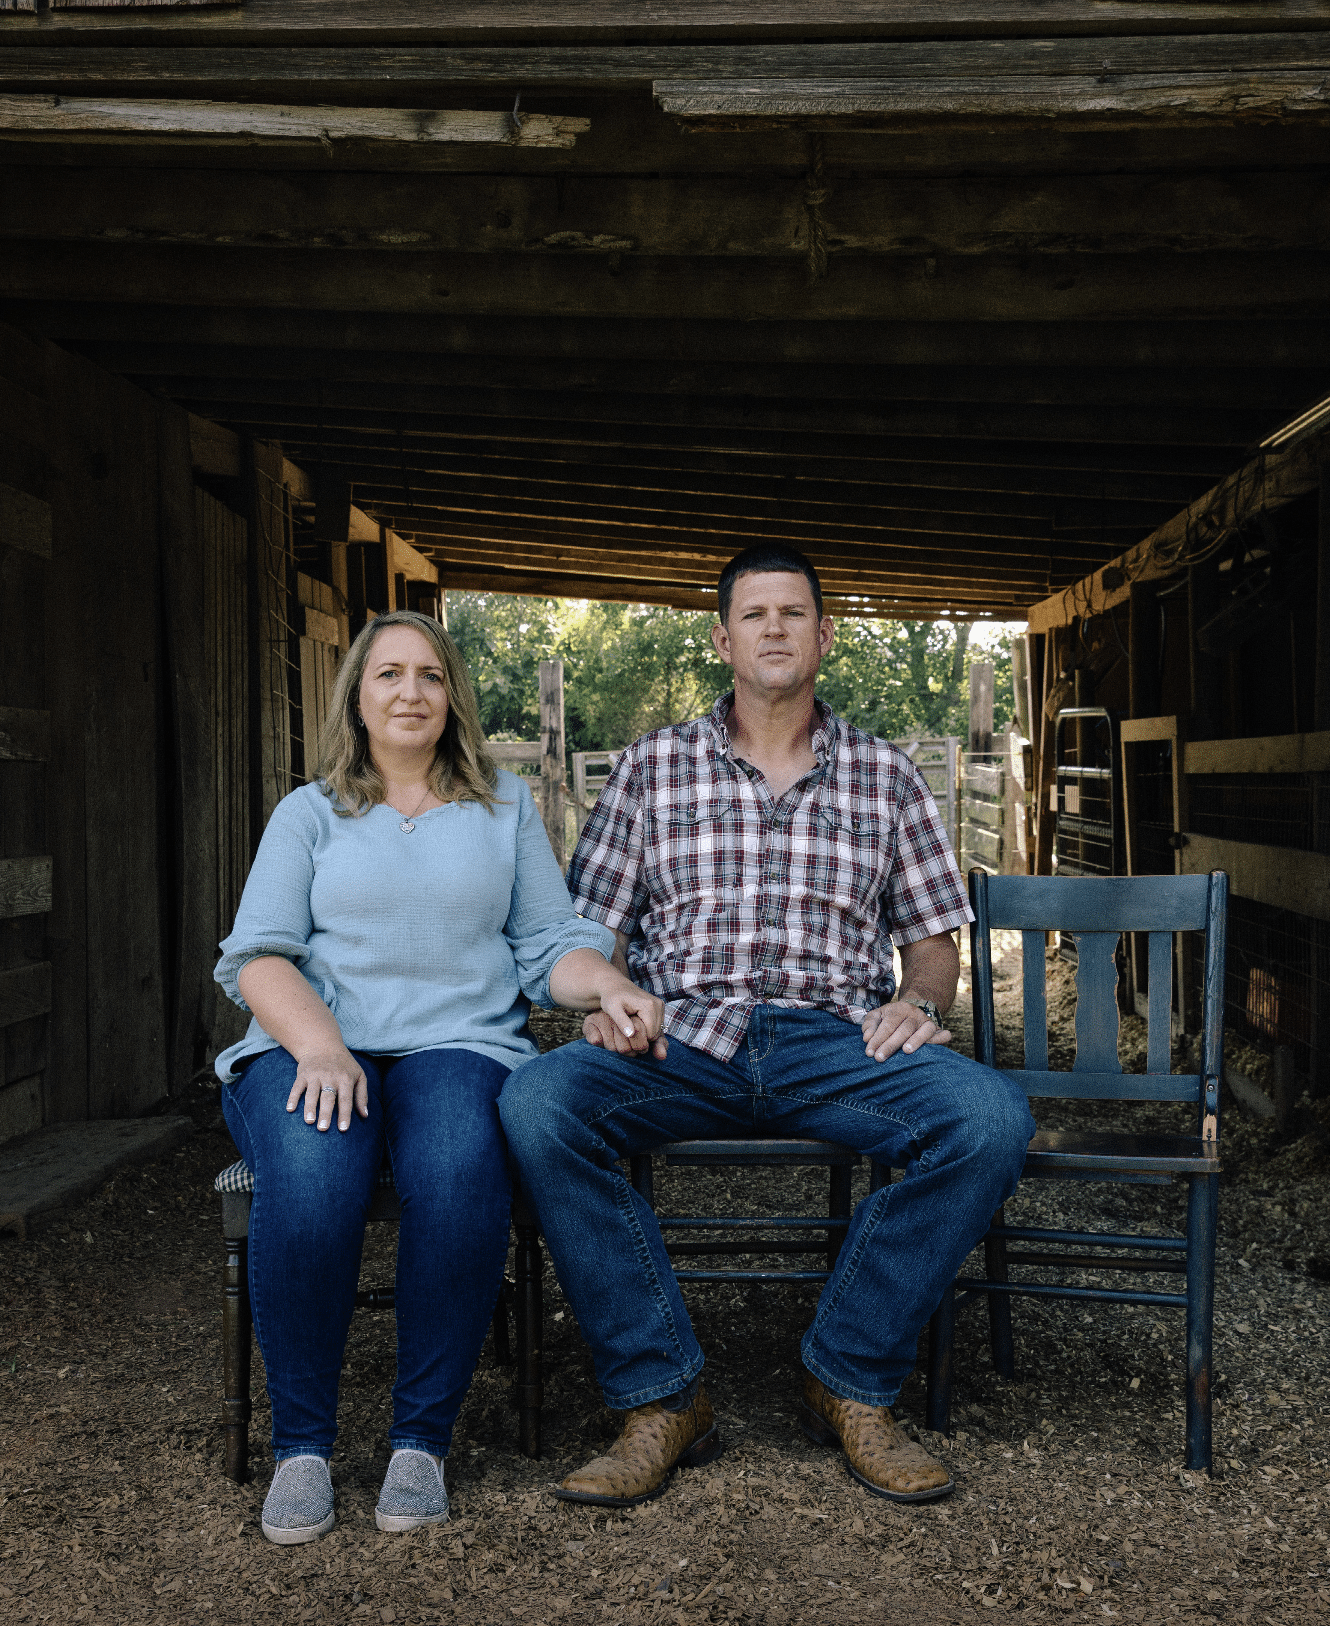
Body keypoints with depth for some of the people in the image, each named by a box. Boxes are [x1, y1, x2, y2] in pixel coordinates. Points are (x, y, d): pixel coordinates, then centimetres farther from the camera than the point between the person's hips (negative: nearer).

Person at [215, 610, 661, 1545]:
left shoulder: (506, 807, 21)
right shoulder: (309, 813, 17)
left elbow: (549, 944, 15)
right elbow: (257, 955, 5)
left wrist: (606, 983, -8)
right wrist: (318, 1046, -15)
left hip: (460, 1045, 0)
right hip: (314, 1048, 0)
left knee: (459, 1174, -35)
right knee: (311, 1177, -35)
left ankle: (423, 1439, -18)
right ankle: (302, 1443, -15)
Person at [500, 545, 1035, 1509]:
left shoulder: (884, 776, 18)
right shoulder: (655, 766, 16)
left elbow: (934, 939, 19)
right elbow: (586, 926, 14)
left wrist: (919, 1001, -4)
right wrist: (602, 1003, -8)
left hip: (839, 1037, 1)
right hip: (685, 1036, 0)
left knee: (992, 1120, -29)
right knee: (537, 1105, -31)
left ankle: (852, 1382, -11)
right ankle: (663, 1396, -18)